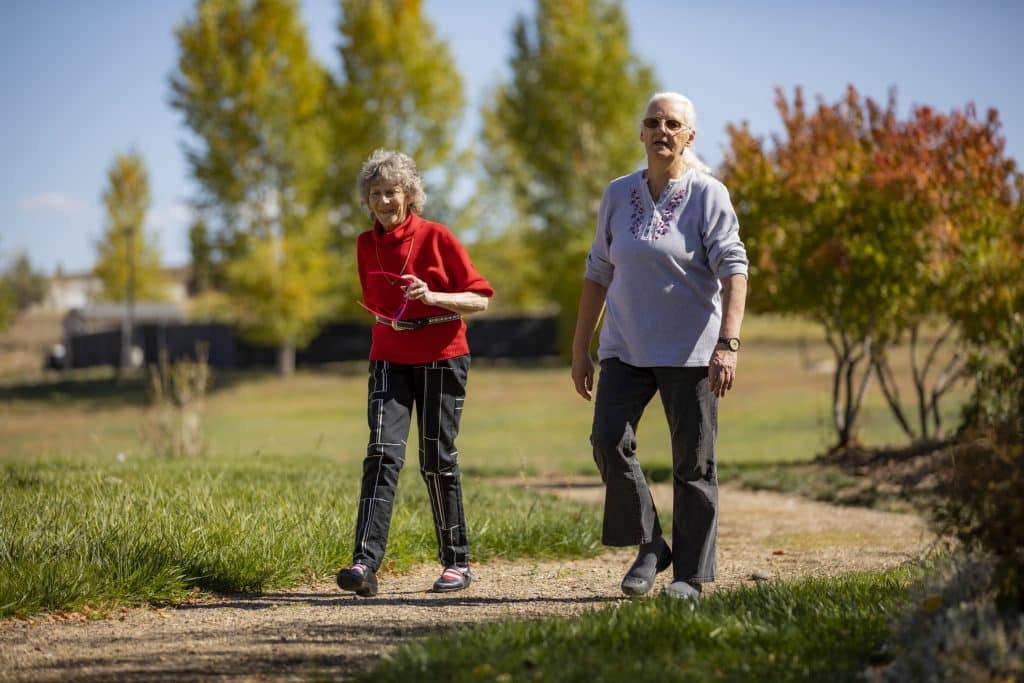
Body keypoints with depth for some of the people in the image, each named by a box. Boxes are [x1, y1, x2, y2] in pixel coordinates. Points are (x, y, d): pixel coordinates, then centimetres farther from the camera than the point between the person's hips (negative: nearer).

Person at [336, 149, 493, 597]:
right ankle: (365, 563, -22)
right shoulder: (367, 245, 7)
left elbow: (479, 300, -8)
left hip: (441, 358, -3)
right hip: (389, 358, 3)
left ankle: (457, 563, 17)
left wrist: (432, 297, -21)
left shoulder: (437, 237, -6)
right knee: (383, 451, -13)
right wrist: (386, 320, 8)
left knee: (437, 460, 2)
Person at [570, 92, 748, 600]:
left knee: (693, 464, 1)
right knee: (608, 441, -14)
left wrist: (729, 343, -24)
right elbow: (599, 273, 15)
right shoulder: (618, 194, 9)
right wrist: (581, 349, 13)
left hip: (690, 349, -3)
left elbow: (733, 270, -12)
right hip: (627, 347, 4)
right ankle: (649, 547, 3)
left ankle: (692, 574, 11)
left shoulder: (708, 195, -4)